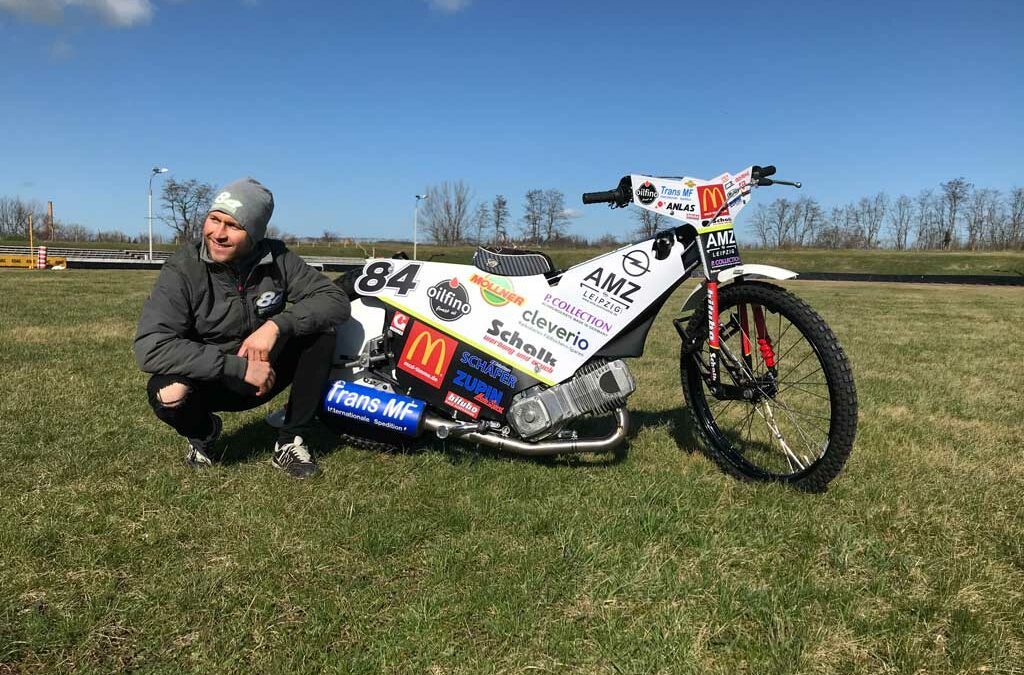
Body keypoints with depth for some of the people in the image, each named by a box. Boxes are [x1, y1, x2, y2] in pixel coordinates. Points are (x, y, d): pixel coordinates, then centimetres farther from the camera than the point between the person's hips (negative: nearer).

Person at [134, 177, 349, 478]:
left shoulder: (277, 258, -12)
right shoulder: (183, 269, -20)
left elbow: (336, 299, -15)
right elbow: (149, 348, -30)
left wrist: (277, 325, -32)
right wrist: (239, 368, -35)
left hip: (263, 373, 3)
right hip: (210, 381, -2)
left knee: (320, 330, -20)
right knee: (168, 393, -34)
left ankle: (291, 443, -11)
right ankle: (202, 434, 4)